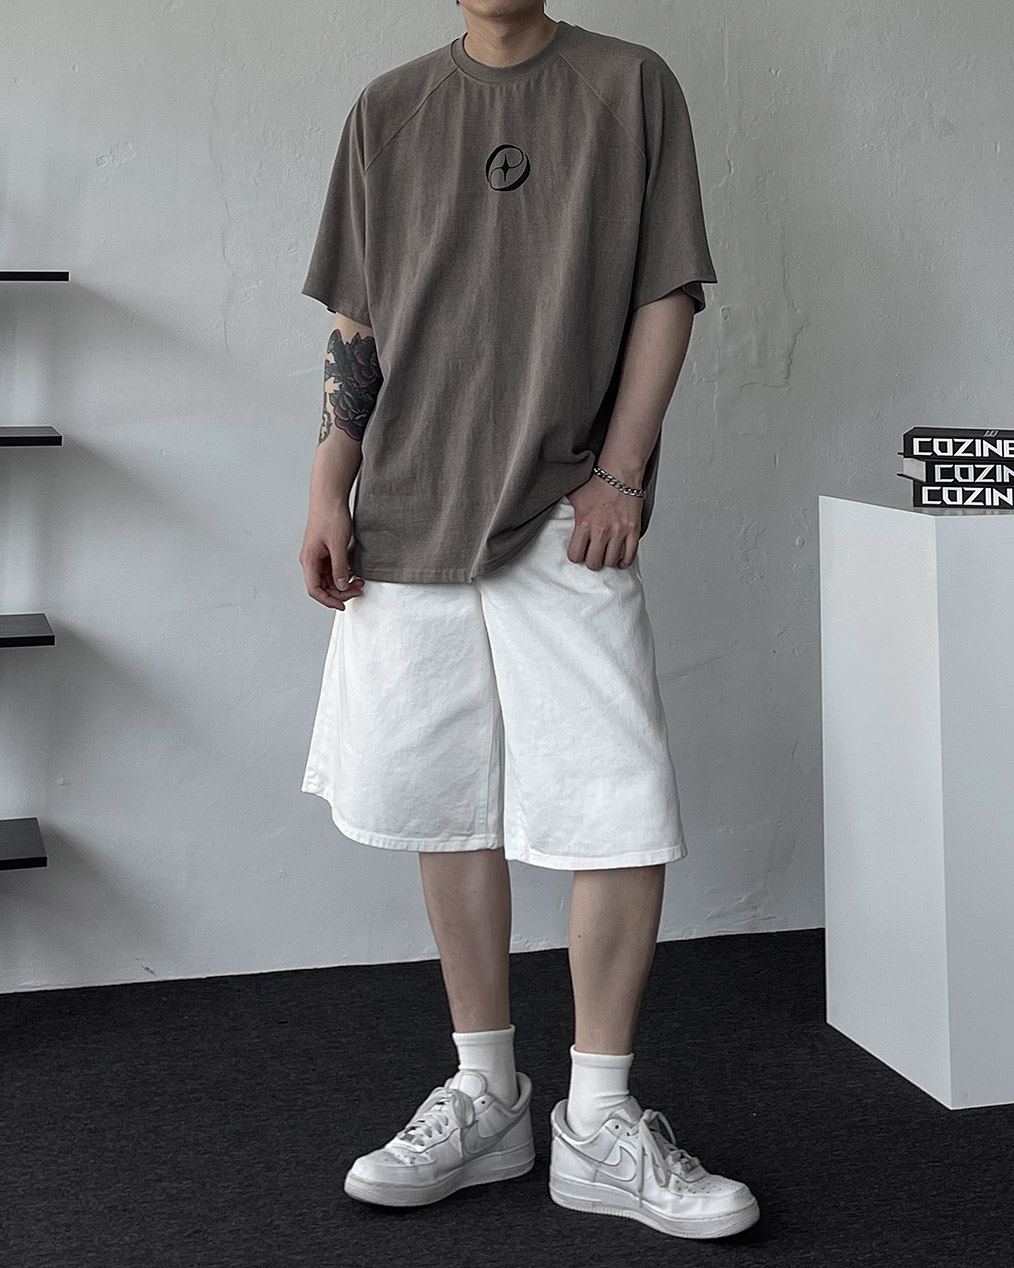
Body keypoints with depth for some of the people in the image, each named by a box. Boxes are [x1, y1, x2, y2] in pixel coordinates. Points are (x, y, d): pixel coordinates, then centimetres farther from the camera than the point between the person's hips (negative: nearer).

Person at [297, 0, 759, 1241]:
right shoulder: (388, 109, 13)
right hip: (409, 519, 3)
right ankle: (485, 1096, 19)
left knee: (624, 813, -8)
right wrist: (329, 493, 4)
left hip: (564, 520, -2)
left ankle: (599, 1120, 4)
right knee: (447, 810, 6)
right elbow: (355, 325, 13)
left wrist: (621, 471, -7)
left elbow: (665, 295, 3)